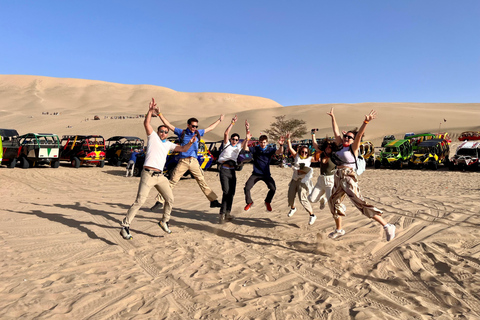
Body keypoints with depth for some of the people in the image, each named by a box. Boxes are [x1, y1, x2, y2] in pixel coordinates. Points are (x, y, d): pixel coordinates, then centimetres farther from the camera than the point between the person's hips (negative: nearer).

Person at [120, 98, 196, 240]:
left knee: (170, 199, 8)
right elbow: (146, 124, -10)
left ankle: (164, 222, 27)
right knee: (140, 201, -12)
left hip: (160, 176, 6)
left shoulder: (168, 144, 20)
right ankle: (125, 226, -5)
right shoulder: (153, 136, 5)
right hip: (148, 174, -6)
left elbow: (182, 149, 20)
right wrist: (150, 111, -22)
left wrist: (190, 143, 2)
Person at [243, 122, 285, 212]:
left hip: (266, 174, 0)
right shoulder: (255, 149, -4)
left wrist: (281, 145, -37)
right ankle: (249, 202, 18)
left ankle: (267, 202, 14)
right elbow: (245, 148, -17)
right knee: (247, 188, -12)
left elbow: (279, 152, -16)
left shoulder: (270, 149, -2)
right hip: (256, 174, 0)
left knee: (273, 188, -17)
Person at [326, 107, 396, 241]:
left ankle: (387, 226, -12)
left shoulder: (353, 147, -4)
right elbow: (336, 131, 19)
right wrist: (332, 117, 23)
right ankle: (339, 230, 33)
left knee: (360, 203, -15)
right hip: (338, 177, 8)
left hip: (349, 177, -8)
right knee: (334, 202, 16)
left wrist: (366, 122, -34)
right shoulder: (340, 145, 12)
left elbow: (359, 135, -20)